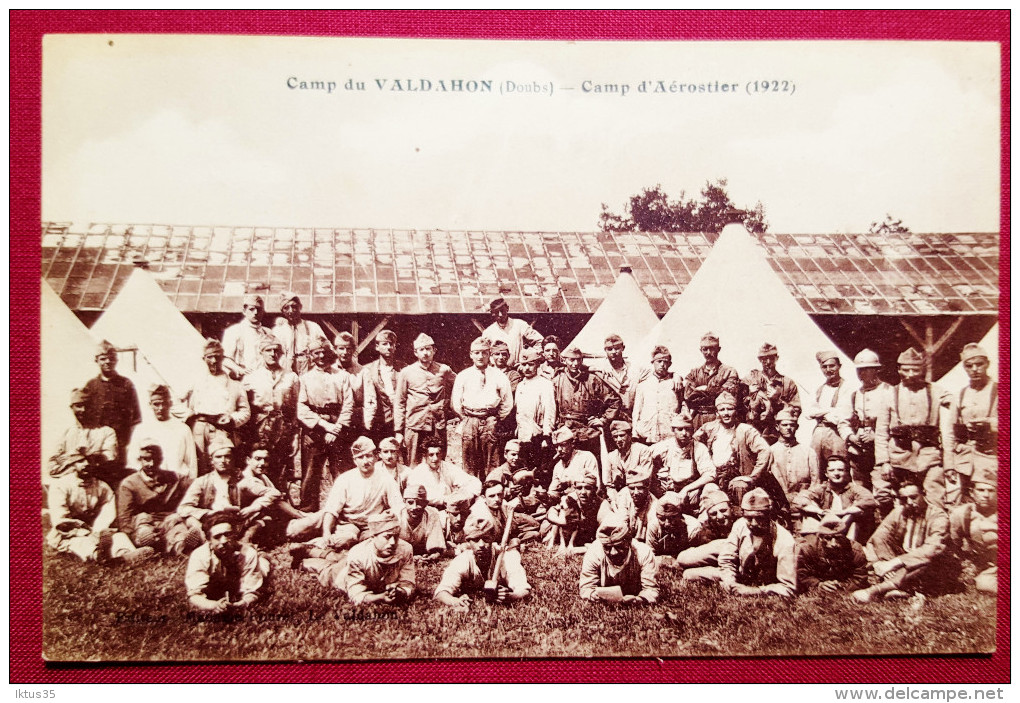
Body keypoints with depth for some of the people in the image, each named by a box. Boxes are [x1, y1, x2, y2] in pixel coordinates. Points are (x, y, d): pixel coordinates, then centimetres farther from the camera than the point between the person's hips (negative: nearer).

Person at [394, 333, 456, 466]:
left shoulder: (444, 370, 7)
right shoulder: (406, 372, 5)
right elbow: (399, 404, 8)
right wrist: (398, 430, 4)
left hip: (438, 427, 1)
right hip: (415, 427, -1)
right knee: (414, 467, 0)